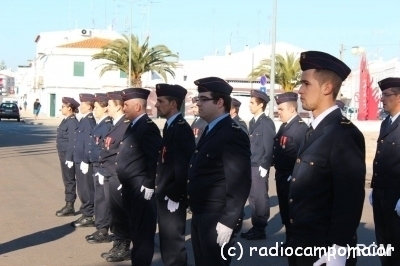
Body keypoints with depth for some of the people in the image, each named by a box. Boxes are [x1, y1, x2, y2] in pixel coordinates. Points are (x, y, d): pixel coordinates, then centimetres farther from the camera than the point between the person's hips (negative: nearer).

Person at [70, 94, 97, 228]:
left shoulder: (89, 121, -15)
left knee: (86, 190, -2)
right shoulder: (84, 120, 14)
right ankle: (86, 214, 23)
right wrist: (75, 159, 19)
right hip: (80, 160, 10)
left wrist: (85, 161, -21)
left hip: (85, 162, -10)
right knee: (82, 189, 15)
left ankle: (89, 217, 5)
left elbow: (89, 142, -20)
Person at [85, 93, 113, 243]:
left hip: (102, 167, -10)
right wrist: (87, 161, 16)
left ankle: (102, 232, 5)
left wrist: (102, 170, -18)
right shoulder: (100, 124, 14)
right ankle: (101, 229, 24)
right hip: (96, 165, 10)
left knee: (101, 199, -3)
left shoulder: (107, 125, -16)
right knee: (99, 198, 15)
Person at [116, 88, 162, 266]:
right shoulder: (134, 126, 14)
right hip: (130, 188, 10)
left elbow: (155, 159, -22)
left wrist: (149, 185, -20)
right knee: (135, 228, 19)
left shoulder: (147, 127, -17)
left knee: (142, 230, 0)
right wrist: (125, 183, 18)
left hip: (141, 189, -10)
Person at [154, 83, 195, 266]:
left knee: (173, 239, 0)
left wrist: (175, 196, -22)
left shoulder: (182, 128, -17)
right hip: (164, 194, 10)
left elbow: (184, 165, -23)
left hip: (174, 197, -10)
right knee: (166, 238, 17)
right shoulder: (169, 126, 13)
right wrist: (160, 191, 15)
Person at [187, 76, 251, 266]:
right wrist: (197, 214, 13)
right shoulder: (210, 130, 13)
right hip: (200, 217, 9)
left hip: (217, 220, -9)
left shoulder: (233, 135, -17)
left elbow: (239, 183, -22)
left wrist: (227, 222, -23)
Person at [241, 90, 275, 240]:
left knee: (260, 198, 0)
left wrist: (264, 166, -14)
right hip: (250, 166, 8)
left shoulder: (267, 123, -10)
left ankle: (261, 229, 9)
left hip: (260, 167, -8)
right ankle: (256, 227, 22)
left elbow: (269, 147, -13)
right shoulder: (253, 122, 13)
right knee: (253, 197, 13)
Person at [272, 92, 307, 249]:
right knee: (284, 210, 16)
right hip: (281, 176, 9)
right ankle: (290, 241, 28)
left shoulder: (301, 127, -16)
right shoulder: (284, 126, 13)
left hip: (292, 178, -9)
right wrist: (276, 168, 10)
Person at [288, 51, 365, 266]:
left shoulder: (344, 133, -17)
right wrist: (294, 239, 12)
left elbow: (349, 199, -20)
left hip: (324, 249, -8)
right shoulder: (313, 129, 11)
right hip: (300, 243, 8)